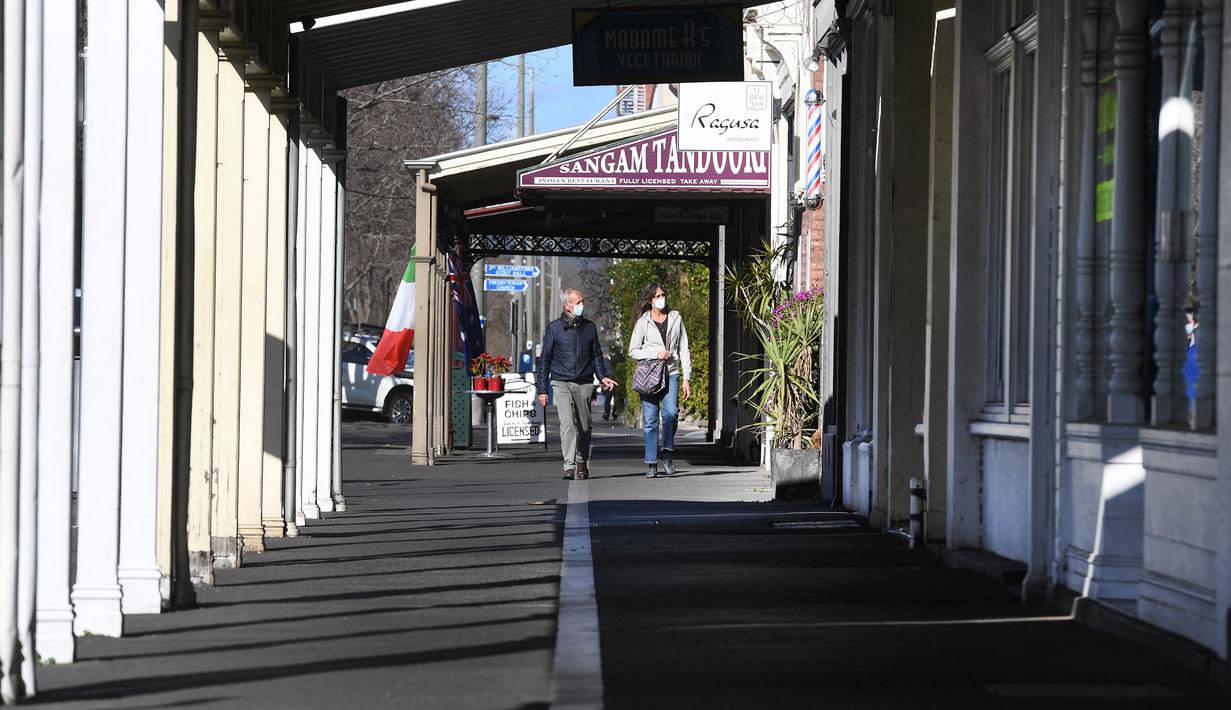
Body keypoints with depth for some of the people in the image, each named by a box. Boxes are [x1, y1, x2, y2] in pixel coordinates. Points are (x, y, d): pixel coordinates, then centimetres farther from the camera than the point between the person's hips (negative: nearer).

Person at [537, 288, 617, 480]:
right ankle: (569, 467, -22)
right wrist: (542, 390, 0)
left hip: (584, 384, 3)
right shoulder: (554, 328, 1)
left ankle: (582, 464, 26)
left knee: (584, 427, 7)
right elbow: (544, 359, 4)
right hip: (561, 384, -3)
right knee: (567, 425, -17)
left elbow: (596, 355, 19)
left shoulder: (589, 327, 9)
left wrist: (602, 376, 2)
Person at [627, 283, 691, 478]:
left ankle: (667, 451, -1)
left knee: (671, 412, -21)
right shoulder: (643, 321, 5)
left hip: (671, 374, 1)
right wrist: (656, 354, -11)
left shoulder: (675, 319, 10)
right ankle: (651, 464, 2)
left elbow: (684, 350, 11)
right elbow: (633, 351, 4)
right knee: (650, 419, -4)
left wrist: (686, 379, 4)